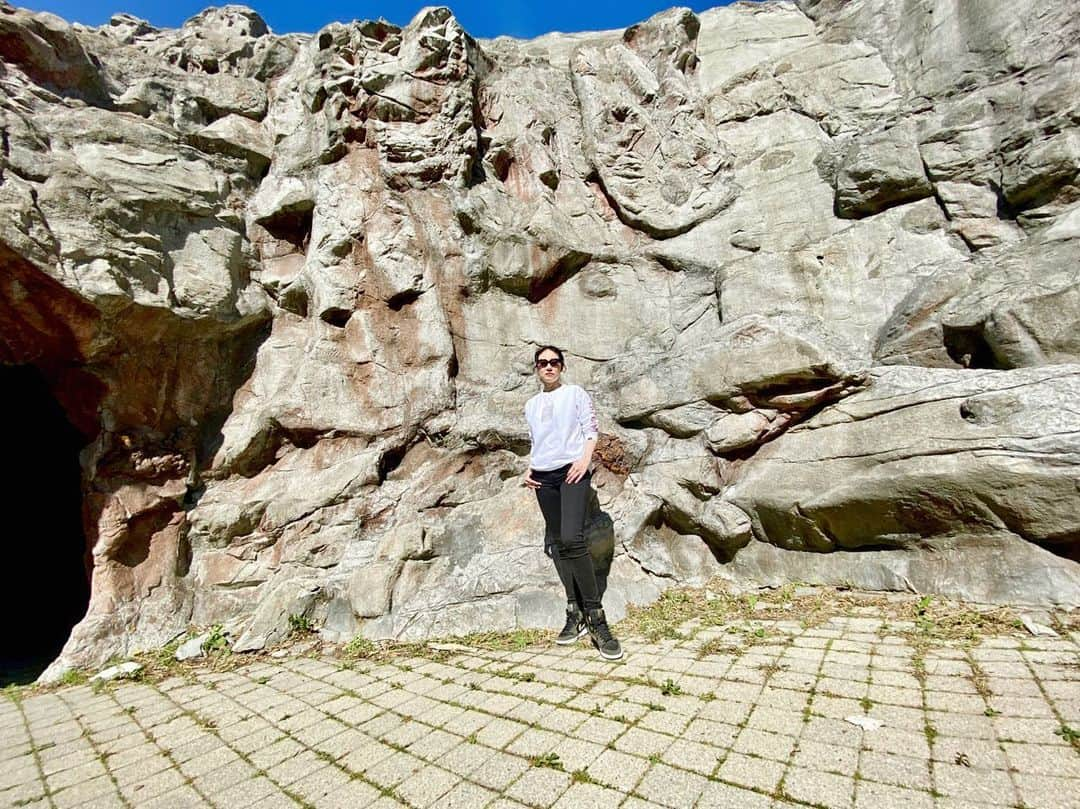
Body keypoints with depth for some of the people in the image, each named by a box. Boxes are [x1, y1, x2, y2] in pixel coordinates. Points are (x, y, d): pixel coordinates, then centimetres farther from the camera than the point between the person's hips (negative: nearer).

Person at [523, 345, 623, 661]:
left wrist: (585, 459, -15)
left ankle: (595, 617, -15)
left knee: (572, 539, -22)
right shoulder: (531, 405, 21)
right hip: (544, 477, 5)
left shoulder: (575, 393, 7)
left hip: (572, 471, -5)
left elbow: (591, 429, 1)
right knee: (556, 543, 2)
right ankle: (576, 614, 9)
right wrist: (529, 469, 10)